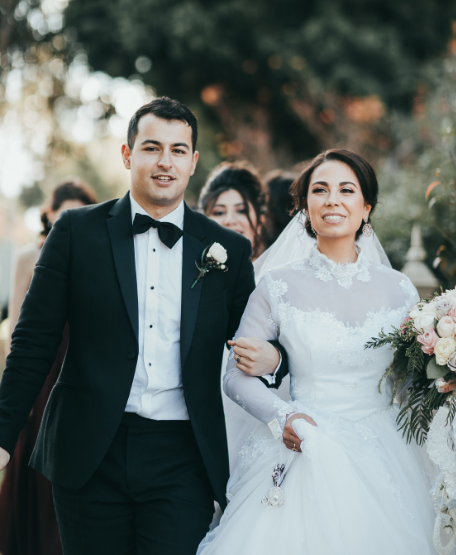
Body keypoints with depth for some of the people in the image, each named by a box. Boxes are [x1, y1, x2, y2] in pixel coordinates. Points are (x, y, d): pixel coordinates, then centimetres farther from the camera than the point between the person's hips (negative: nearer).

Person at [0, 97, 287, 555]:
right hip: (90, 456, 0)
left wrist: (270, 357, -10)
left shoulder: (228, 250, 7)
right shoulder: (77, 231, 3)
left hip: (183, 462, 1)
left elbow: (251, 344, 15)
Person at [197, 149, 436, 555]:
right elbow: (237, 376, 0)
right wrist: (281, 416, -17)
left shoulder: (398, 289, 5)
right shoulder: (279, 286, 0)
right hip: (302, 455, -2)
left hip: (380, 457, 2)